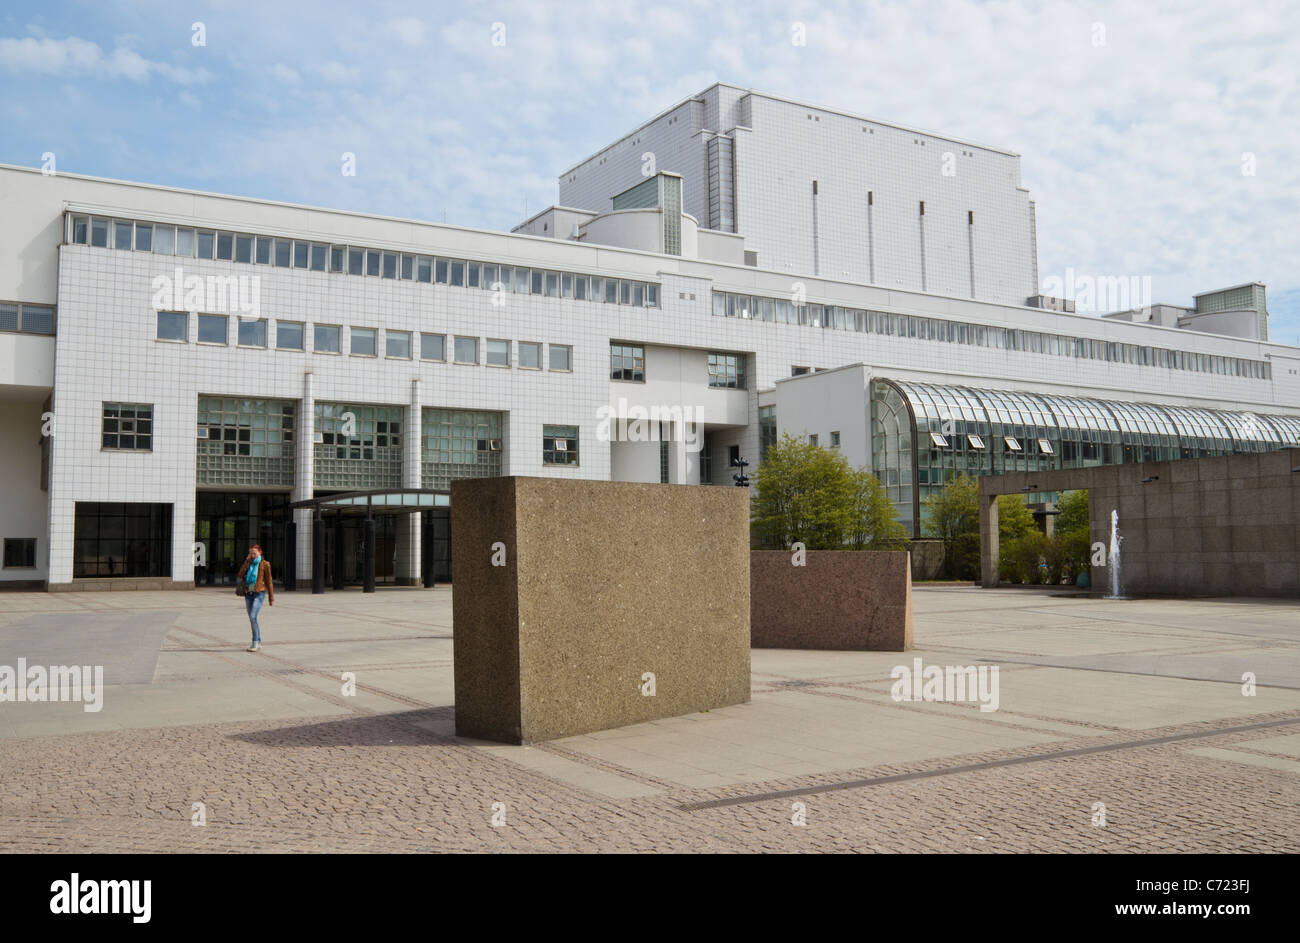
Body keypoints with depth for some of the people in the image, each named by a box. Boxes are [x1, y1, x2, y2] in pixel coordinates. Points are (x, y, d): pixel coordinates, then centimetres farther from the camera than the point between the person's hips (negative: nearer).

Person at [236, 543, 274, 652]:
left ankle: (255, 642, -11)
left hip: (259, 594, -6)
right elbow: (240, 575, -3)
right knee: (252, 619, 8)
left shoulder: (264, 564, -2)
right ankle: (259, 643, 17)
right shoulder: (248, 563, 12)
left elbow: (269, 582, -1)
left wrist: (271, 598, -1)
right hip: (249, 594, 6)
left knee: (252, 617, -18)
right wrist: (247, 562, -6)